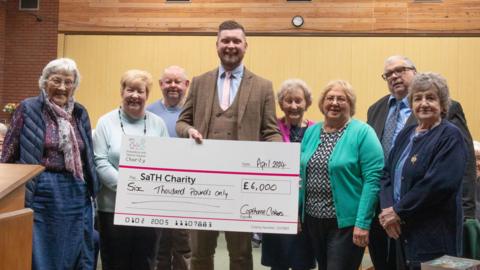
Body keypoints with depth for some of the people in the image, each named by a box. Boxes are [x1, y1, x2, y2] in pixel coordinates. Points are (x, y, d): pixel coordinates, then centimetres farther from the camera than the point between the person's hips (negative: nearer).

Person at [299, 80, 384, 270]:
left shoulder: (363, 133, -9)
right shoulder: (311, 132, 8)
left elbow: (372, 180, -14)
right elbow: (302, 174, 12)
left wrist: (362, 223, -18)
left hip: (345, 222, -6)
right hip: (313, 219, 6)